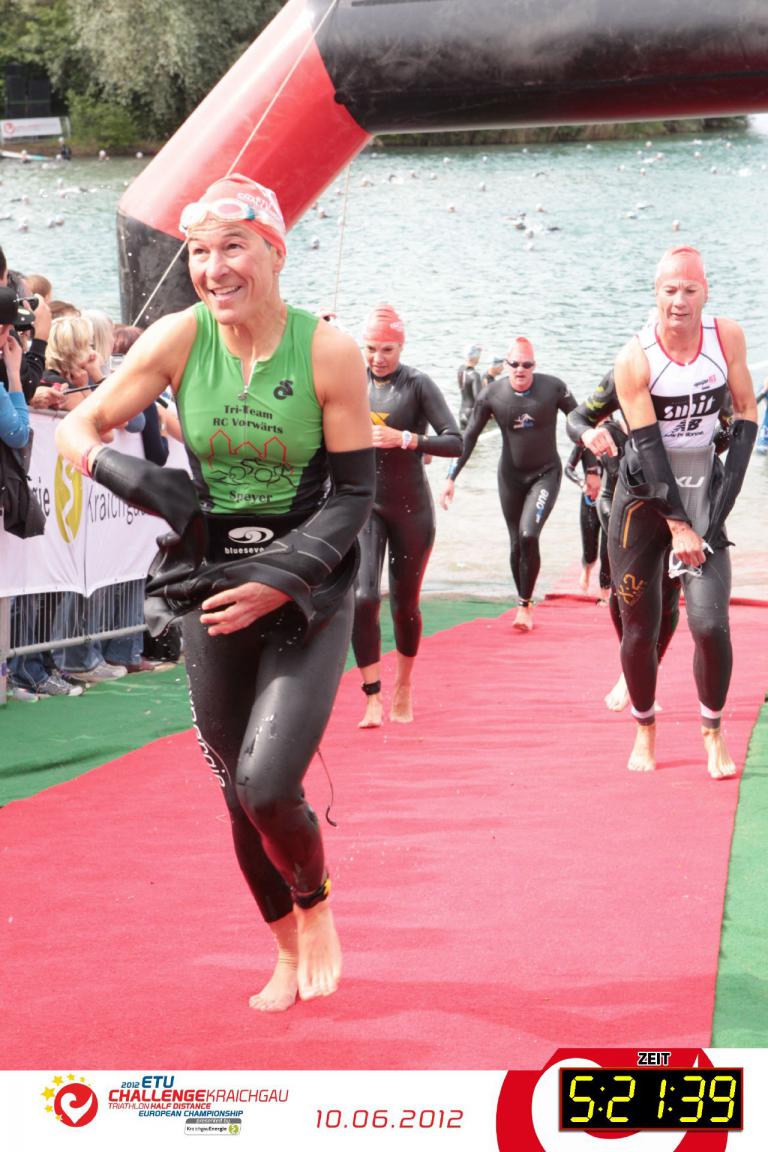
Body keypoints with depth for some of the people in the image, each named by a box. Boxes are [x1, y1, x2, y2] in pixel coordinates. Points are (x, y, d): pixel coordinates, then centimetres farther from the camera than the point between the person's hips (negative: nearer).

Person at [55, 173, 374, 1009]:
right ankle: (290, 954, 34)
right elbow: (77, 430, 1)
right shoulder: (180, 338, -7)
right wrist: (129, 477, -19)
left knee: (267, 786, -16)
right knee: (238, 791, 10)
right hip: (211, 587, 3)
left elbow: (354, 492, -8)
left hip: (307, 593, -3)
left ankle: (317, 907, 17)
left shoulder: (328, 351, -12)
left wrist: (281, 581, -17)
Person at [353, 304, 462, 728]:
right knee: (362, 597, -16)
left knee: (405, 604, 10)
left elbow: (455, 442, -13)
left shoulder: (418, 385, -8)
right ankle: (372, 698, -9)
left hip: (410, 509, -2)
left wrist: (403, 439, -23)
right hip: (365, 505, 2)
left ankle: (403, 686, 34)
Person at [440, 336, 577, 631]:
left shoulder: (553, 388, -13)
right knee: (516, 544, 6)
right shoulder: (492, 394, -8)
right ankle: (524, 604, 21)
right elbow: (469, 437, -1)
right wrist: (451, 478, -5)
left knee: (529, 535, -19)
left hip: (546, 473, -3)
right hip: (510, 476, 3)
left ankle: (525, 605, -5)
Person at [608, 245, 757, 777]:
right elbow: (648, 445, -13)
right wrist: (677, 524, -16)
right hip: (644, 493, -1)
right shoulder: (635, 359, -12)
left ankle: (714, 733, 8)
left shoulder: (728, 337, -5)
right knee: (639, 627, 3)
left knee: (710, 622, -13)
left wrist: (720, 506, -6)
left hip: (703, 488, 1)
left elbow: (746, 414, 3)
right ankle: (645, 732, 25)